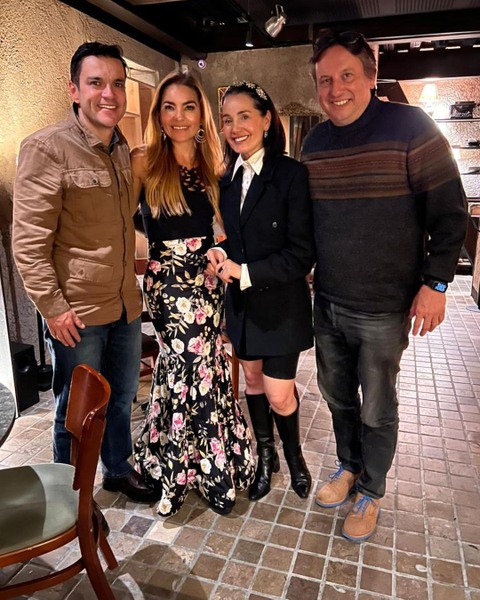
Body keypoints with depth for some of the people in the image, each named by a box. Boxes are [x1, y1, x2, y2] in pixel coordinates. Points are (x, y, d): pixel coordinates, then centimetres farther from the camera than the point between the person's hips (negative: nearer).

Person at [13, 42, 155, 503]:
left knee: (122, 398, 21)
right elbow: (28, 240, -14)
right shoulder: (47, 148, -12)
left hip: (124, 305, 7)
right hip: (77, 311, -6)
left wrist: (132, 286, 15)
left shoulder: (124, 150, 10)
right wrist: (53, 307, -16)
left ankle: (118, 469, 44)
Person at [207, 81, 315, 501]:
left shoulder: (291, 174, -13)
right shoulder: (228, 178, 5)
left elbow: (301, 254, -16)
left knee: (279, 394, 0)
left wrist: (245, 273, -18)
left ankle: (294, 455, 33)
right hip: (240, 301, 6)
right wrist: (218, 254, -8)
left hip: (281, 303, -5)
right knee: (252, 379, 17)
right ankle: (265, 455, 40)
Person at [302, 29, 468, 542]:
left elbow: (448, 211, -9)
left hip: (383, 308, -5)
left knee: (376, 409, 9)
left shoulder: (409, 127, -10)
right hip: (327, 302, 5)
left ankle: (370, 493, 32)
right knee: (337, 395, 19)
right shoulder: (314, 142, 6)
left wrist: (435, 283, -12)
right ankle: (348, 467, 43)